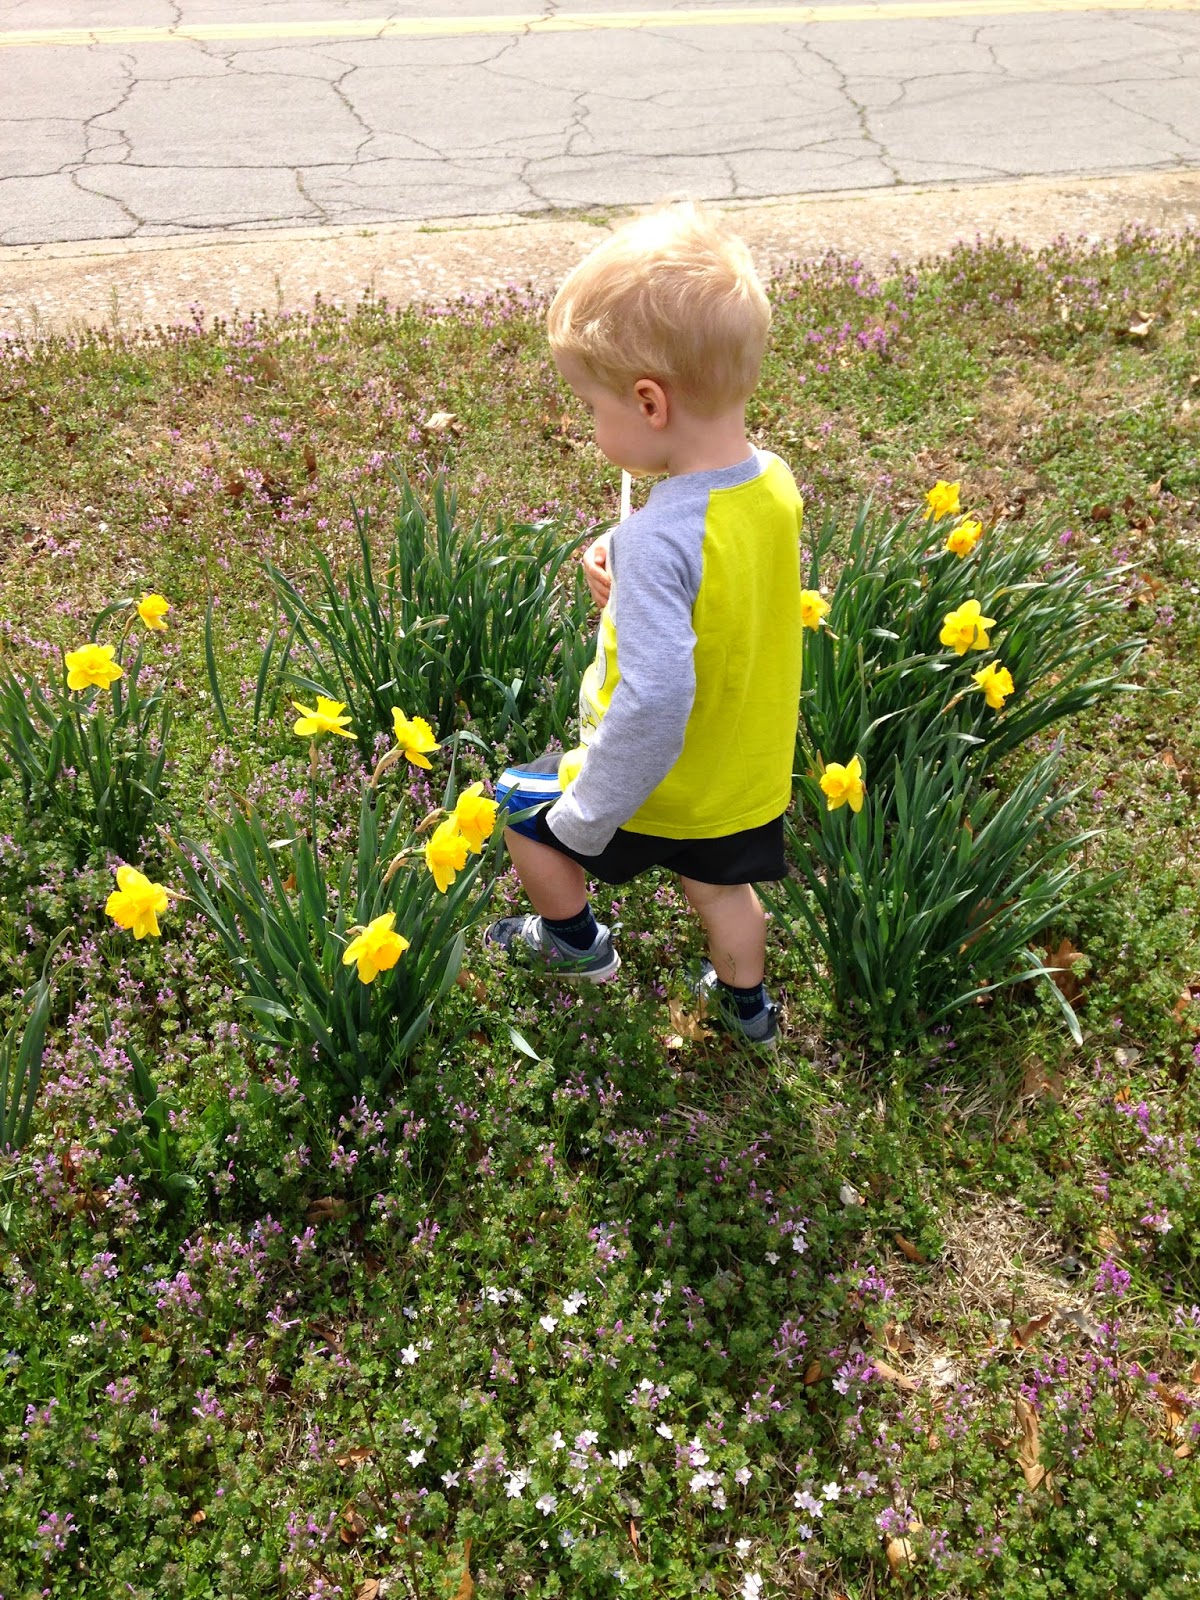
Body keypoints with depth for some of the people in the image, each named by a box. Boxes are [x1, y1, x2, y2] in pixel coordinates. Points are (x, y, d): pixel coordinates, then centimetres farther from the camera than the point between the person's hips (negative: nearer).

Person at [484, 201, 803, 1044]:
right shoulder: (776, 482, -11)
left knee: (525, 807, 19)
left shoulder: (659, 539, -35)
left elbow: (655, 702, -38)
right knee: (722, 883, 31)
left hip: (665, 789, -7)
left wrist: (585, 817, -25)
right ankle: (746, 1003, 54)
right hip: (753, 779, 7)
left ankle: (576, 940, 42)